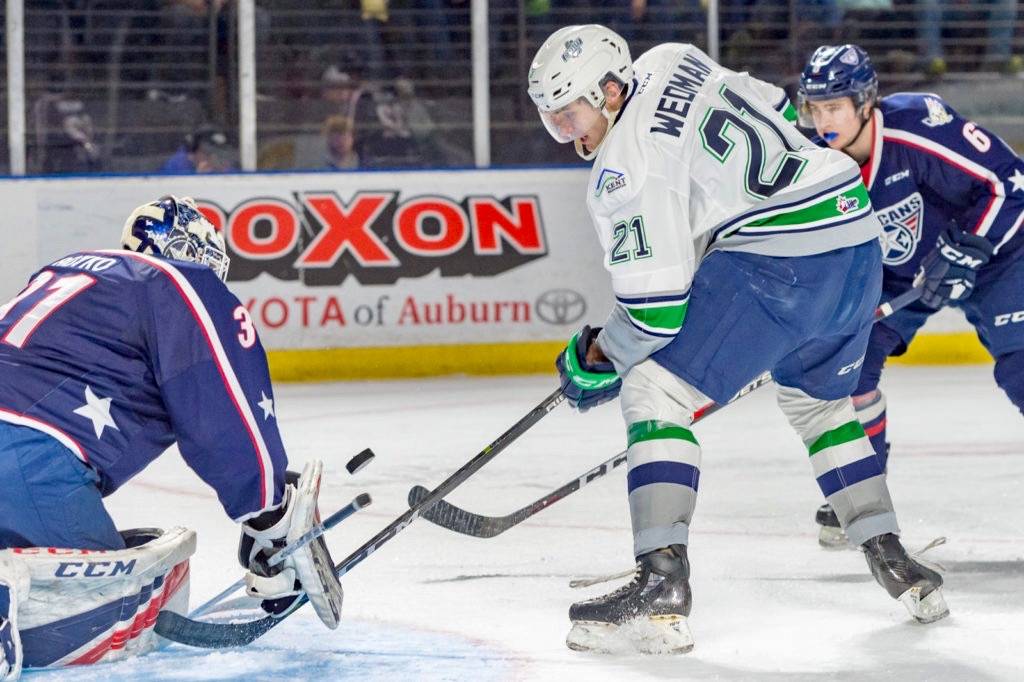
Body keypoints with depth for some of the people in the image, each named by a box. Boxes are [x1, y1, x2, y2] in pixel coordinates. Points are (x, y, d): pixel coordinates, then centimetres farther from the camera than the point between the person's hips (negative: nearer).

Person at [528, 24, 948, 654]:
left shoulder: (626, 168, -10)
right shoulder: (673, 61, 13)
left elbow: (655, 310, -13)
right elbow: (781, 115, 27)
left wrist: (598, 359, 3)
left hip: (779, 263, -9)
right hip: (860, 239, 9)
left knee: (654, 391, -7)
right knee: (818, 400, 30)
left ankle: (663, 587, -19)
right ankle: (896, 565, 31)